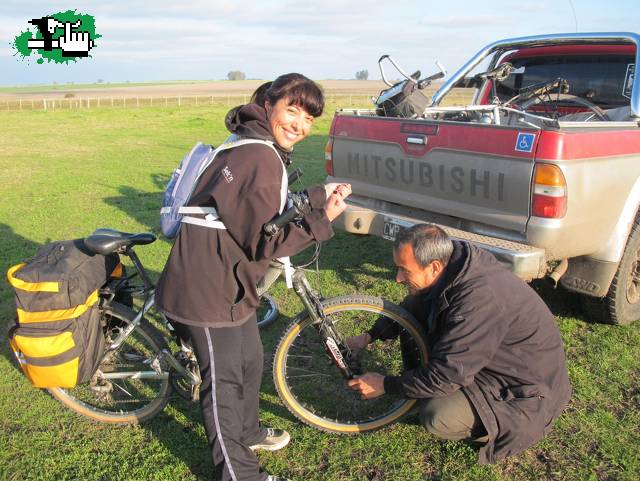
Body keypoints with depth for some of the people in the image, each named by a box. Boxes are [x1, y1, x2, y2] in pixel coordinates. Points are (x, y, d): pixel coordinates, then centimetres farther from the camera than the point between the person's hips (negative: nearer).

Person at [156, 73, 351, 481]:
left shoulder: (254, 147, 10)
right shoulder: (261, 159, -24)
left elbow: (269, 215, 12)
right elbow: (267, 244, -22)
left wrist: (319, 197, 8)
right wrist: (323, 219, -17)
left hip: (229, 281, 11)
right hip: (209, 290, -11)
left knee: (250, 362, 26)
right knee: (224, 381, 6)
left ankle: (248, 432, 50)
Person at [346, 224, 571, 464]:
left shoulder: (480, 298, -36)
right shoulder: (453, 265, -10)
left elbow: (446, 375, -30)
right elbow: (409, 309, 8)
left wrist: (386, 385, -19)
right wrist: (368, 337, -1)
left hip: (526, 390, -8)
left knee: (437, 416, -28)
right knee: (411, 320, -2)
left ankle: (510, 426, -1)